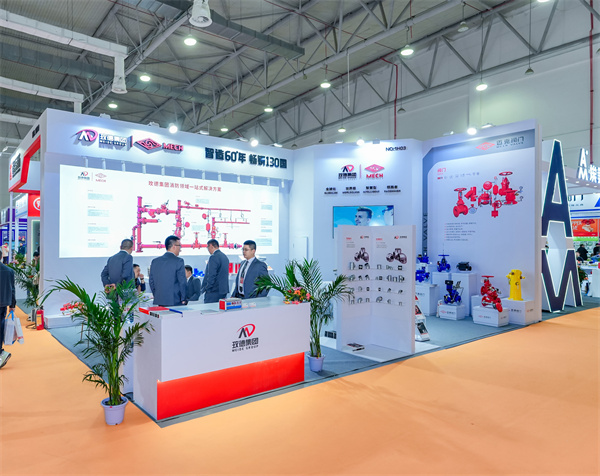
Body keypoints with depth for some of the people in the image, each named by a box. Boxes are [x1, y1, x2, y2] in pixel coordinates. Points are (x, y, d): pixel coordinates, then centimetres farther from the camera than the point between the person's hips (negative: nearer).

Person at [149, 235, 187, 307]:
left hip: (159, 302, 6)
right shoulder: (178, 261, -9)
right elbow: (182, 282, -10)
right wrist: (183, 299, -1)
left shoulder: (155, 261, 8)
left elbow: (151, 282, 12)